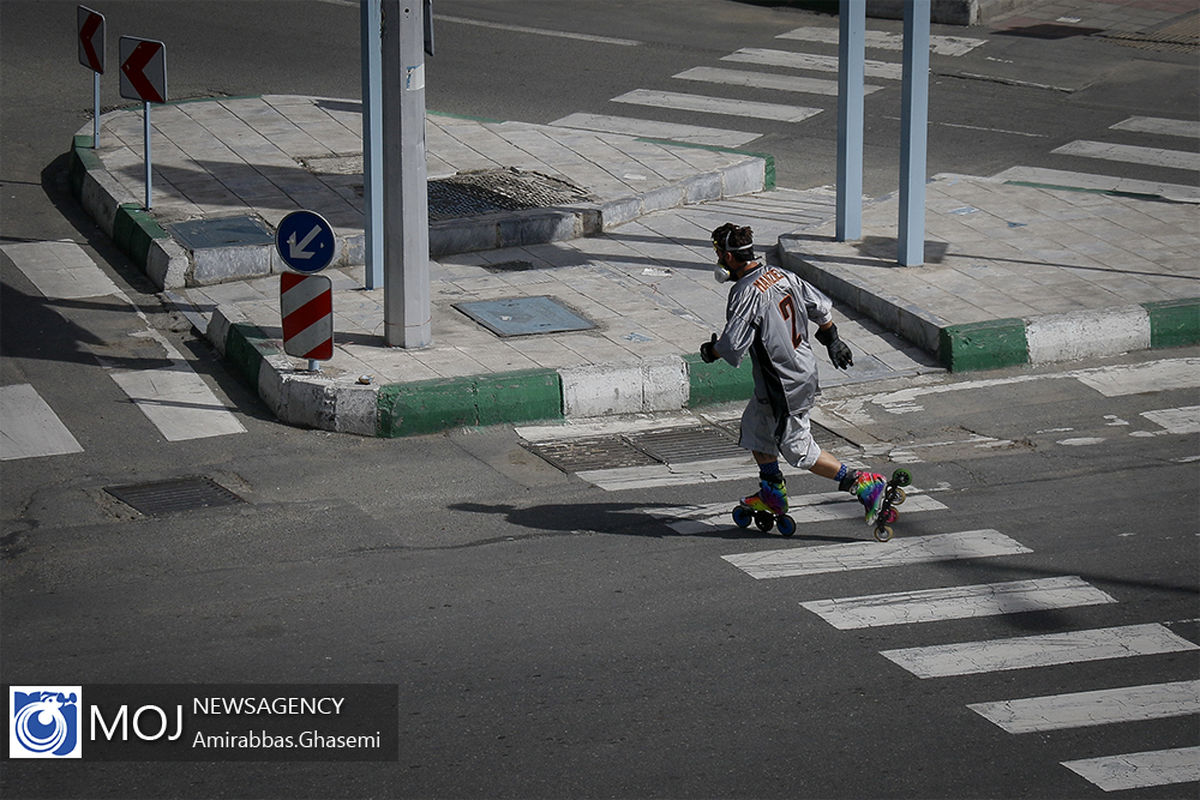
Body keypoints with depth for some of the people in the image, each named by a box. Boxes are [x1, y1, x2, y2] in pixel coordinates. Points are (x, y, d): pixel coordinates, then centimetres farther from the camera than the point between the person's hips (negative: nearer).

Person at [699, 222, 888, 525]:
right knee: (755, 427, 23)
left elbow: (732, 346, -25)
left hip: (783, 384, -9)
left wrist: (710, 351, -2)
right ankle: (772, 495, 34)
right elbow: (821, 308, 10)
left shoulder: (745, 294, -24)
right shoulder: (781, 275, 2)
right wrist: (833, 341, 27)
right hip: (805, 368, 9)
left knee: (799, 450, 3)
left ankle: (864, 484, 4)